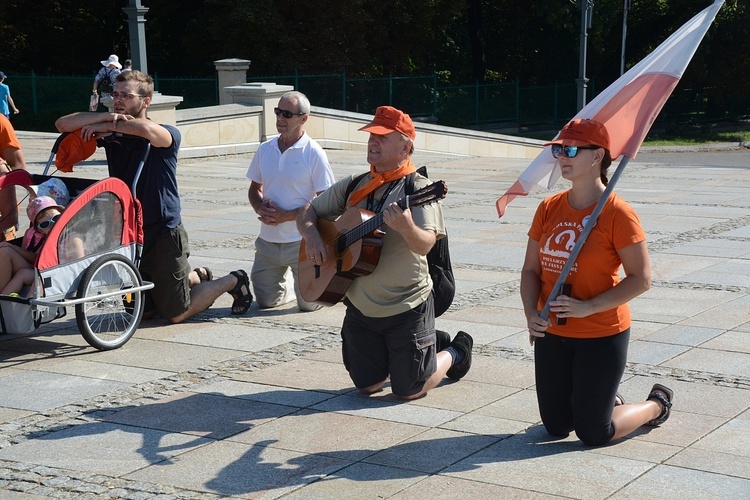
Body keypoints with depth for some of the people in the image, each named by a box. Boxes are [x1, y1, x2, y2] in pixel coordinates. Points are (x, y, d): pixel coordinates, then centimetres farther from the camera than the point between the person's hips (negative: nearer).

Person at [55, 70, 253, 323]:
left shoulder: (168, 135, -12)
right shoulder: (112, 135, 2)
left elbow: (147, 130, -36)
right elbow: (63, 124, -6)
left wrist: (107, 125, -23)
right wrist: (110, 118, -18)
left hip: (164, 234, -6)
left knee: (176, 314, 3)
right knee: (142, 311, 19)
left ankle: (233, 281, 25)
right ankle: (198, 277, 40)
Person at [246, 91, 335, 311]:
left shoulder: (314, 154, -11)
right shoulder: (265, 149, 5)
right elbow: (254, 189, 15)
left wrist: (286, 216, -18)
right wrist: (261, 208, -8)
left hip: (301, 241, -5)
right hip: (268, 241, 5)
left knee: (308, 303, -2)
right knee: (266, 300, 7)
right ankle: (291, 285, 38)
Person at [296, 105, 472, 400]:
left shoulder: (418, 188, -13)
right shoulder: (354, 186, 5)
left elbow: (425, 245, -25)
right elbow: (307, 212, 10)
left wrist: (406, 227, -46)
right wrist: (311, 235, -11)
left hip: (407, 307, -6)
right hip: (360, 307, 6)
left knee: (409, 391, 1)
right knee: (367, 386, 12)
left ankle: (455, 352, 29)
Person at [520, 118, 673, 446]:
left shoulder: (617, 213, -14)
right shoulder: (549, 208, 2)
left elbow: (641, 278, -15)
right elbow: (531, 269, 6)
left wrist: (588, 307, -23)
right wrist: (532, 313, -11)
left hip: (601, 336, -5)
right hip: (552, 334, 6)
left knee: (592, 434, 2)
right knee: (556, 428, 13)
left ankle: (657, 404, 28)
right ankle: (608, 399, 41)